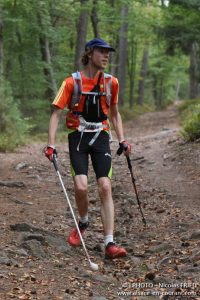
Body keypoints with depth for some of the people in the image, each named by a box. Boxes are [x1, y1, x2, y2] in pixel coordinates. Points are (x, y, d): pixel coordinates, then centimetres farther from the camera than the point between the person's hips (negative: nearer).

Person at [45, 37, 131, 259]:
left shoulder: (111, 82, 5)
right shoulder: (72, 82, -5)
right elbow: (56, 113, -5)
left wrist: (122, 141, 11)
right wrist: (51, 144, -14)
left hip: (100, 137, 2)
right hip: (78, 137, -2)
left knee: (105, 187, -11)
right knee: (81, 187, -16)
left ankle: (109, 244, -12)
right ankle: (83, 222, 18)